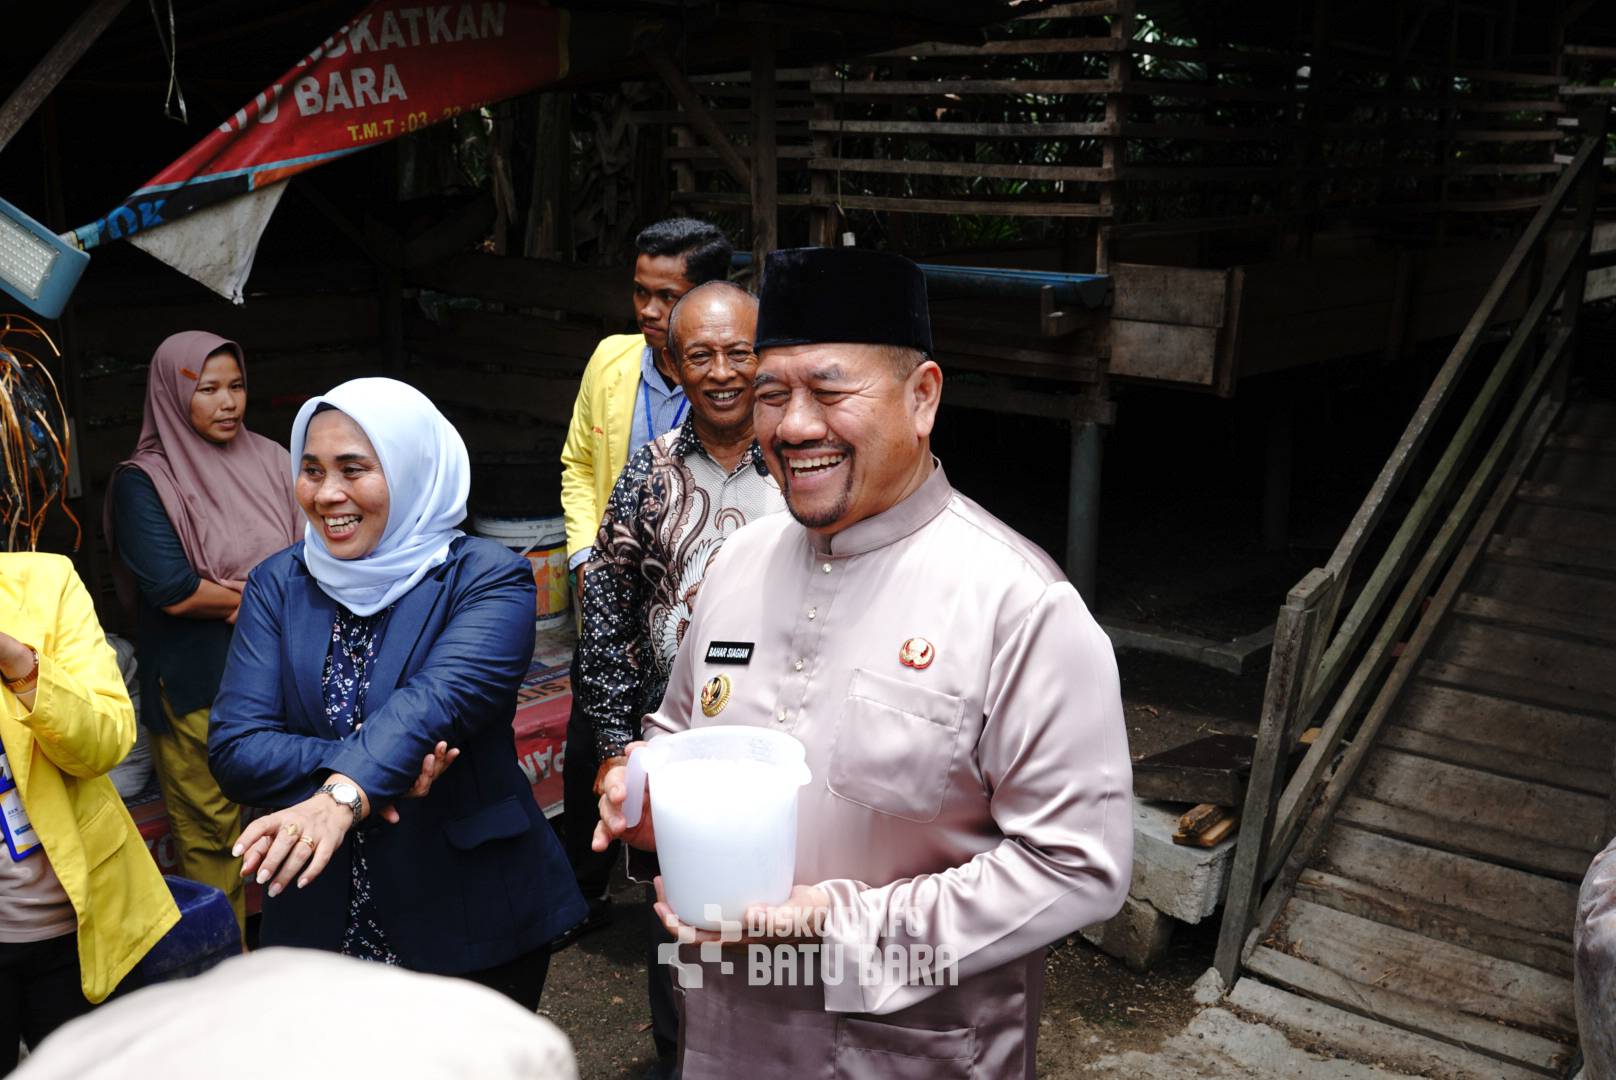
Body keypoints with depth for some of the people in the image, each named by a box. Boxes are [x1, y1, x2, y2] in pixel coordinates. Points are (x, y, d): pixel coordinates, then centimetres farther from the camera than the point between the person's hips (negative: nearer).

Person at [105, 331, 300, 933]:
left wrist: (233, 591, -12)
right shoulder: (143, 482, -5)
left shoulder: (270, 461, 9)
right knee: (210, 837, 5)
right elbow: (174, 591, -16)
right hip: (198, 690, -3)